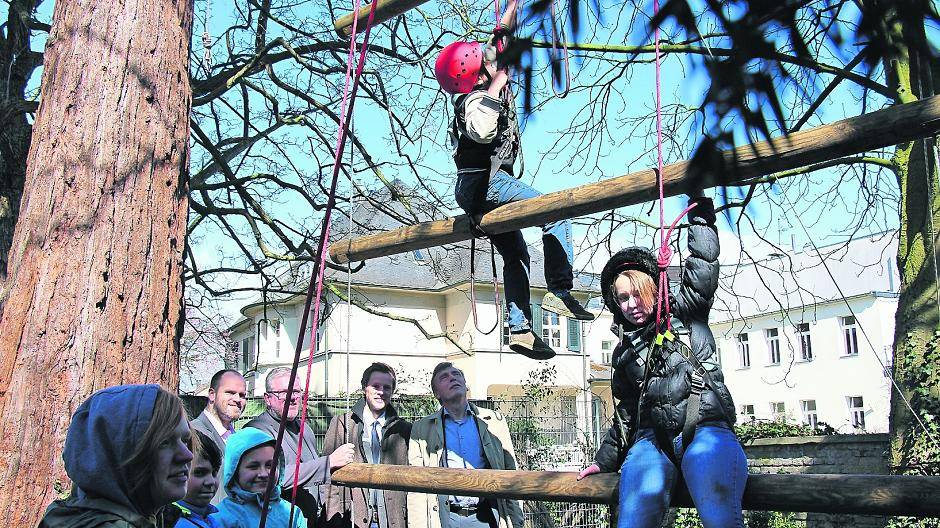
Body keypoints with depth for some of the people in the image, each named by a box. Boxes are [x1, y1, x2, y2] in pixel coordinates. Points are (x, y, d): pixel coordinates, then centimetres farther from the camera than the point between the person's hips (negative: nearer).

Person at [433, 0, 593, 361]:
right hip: (485, 183, -10)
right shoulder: (476, 100, -16)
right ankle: (559, 292, -20)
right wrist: (496, 89, -31)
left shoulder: (481, 87, 11)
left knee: (516, 255, 10)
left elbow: (501, 35, 25)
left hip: (479, 189, 10)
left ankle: (519, 329, 7)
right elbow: (482, 131, -42)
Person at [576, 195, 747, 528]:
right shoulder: (625, 352, 28)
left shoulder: (684, 314, 18)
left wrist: (699, 208, 6)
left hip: (705, 429, -3)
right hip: (653, 440, 3)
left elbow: (703, 263, 8)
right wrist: (606, 459, 30)